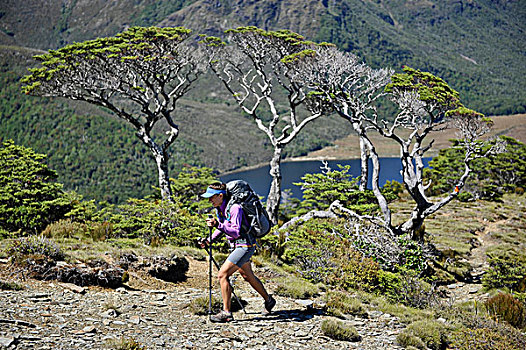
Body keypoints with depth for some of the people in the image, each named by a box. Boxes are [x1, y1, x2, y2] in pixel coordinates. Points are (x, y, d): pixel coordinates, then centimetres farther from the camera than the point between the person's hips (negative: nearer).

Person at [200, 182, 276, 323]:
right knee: (248, 277, 23)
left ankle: (226, 313, -10)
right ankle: (268, 300, 43)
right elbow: (223, 228, 18)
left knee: (222, 275, -16)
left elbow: (235, 232, -28)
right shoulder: (219, 208, 4)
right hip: (236, 246, 10)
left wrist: (217, 225, -38)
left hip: (245, 245, -10)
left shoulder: (235, 208, -23)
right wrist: (209, 240, 6)